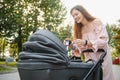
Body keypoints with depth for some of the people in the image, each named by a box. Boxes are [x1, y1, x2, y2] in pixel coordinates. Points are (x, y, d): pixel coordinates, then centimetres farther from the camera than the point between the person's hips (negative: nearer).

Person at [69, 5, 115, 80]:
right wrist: (73, 46, -16)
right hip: (89, 60, 4)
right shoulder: (80, 29, 8)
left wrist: (86, 42, -28)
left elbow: (104, 40, -16)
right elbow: (81, 48, 5)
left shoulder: (97, 22, -7)